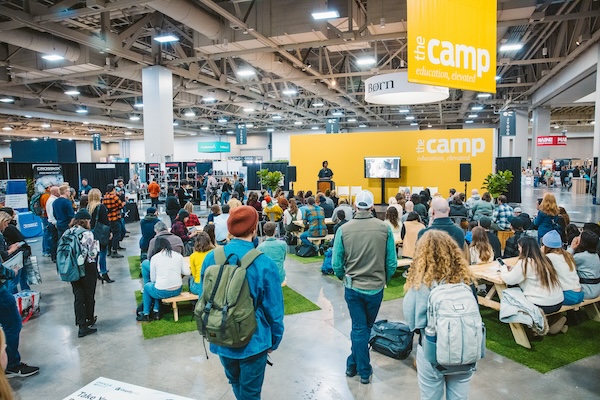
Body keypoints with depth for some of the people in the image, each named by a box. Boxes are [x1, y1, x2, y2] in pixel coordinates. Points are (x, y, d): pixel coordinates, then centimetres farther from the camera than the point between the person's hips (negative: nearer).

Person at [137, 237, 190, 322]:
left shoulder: (154, 257, -6)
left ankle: (146, 314, 34)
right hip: (177, 291, 4)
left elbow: (153, 279, -1)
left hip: (162, 292, -3)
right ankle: (156, 312, 31)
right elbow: (187, 272, 1)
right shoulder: (178, 255, 1)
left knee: (147, 286, 29)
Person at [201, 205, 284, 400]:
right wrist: (274, 340, 3)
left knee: (235, 383, 28)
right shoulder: (264, 264, -22)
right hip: (253, 341, -4)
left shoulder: (211, 258, -10)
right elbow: (273, 309, -15)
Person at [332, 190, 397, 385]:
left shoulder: (343, 230, -12)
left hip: (353, 287, 0)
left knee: (359, 328, 14)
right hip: (376, 287, 1)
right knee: (365, 328, 21)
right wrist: (385, 279, 13)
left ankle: (364, 371, 26)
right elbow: (392, 262, -7)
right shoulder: (384, 228, -11)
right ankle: (353, 363, 32)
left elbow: (336, 263, -8)